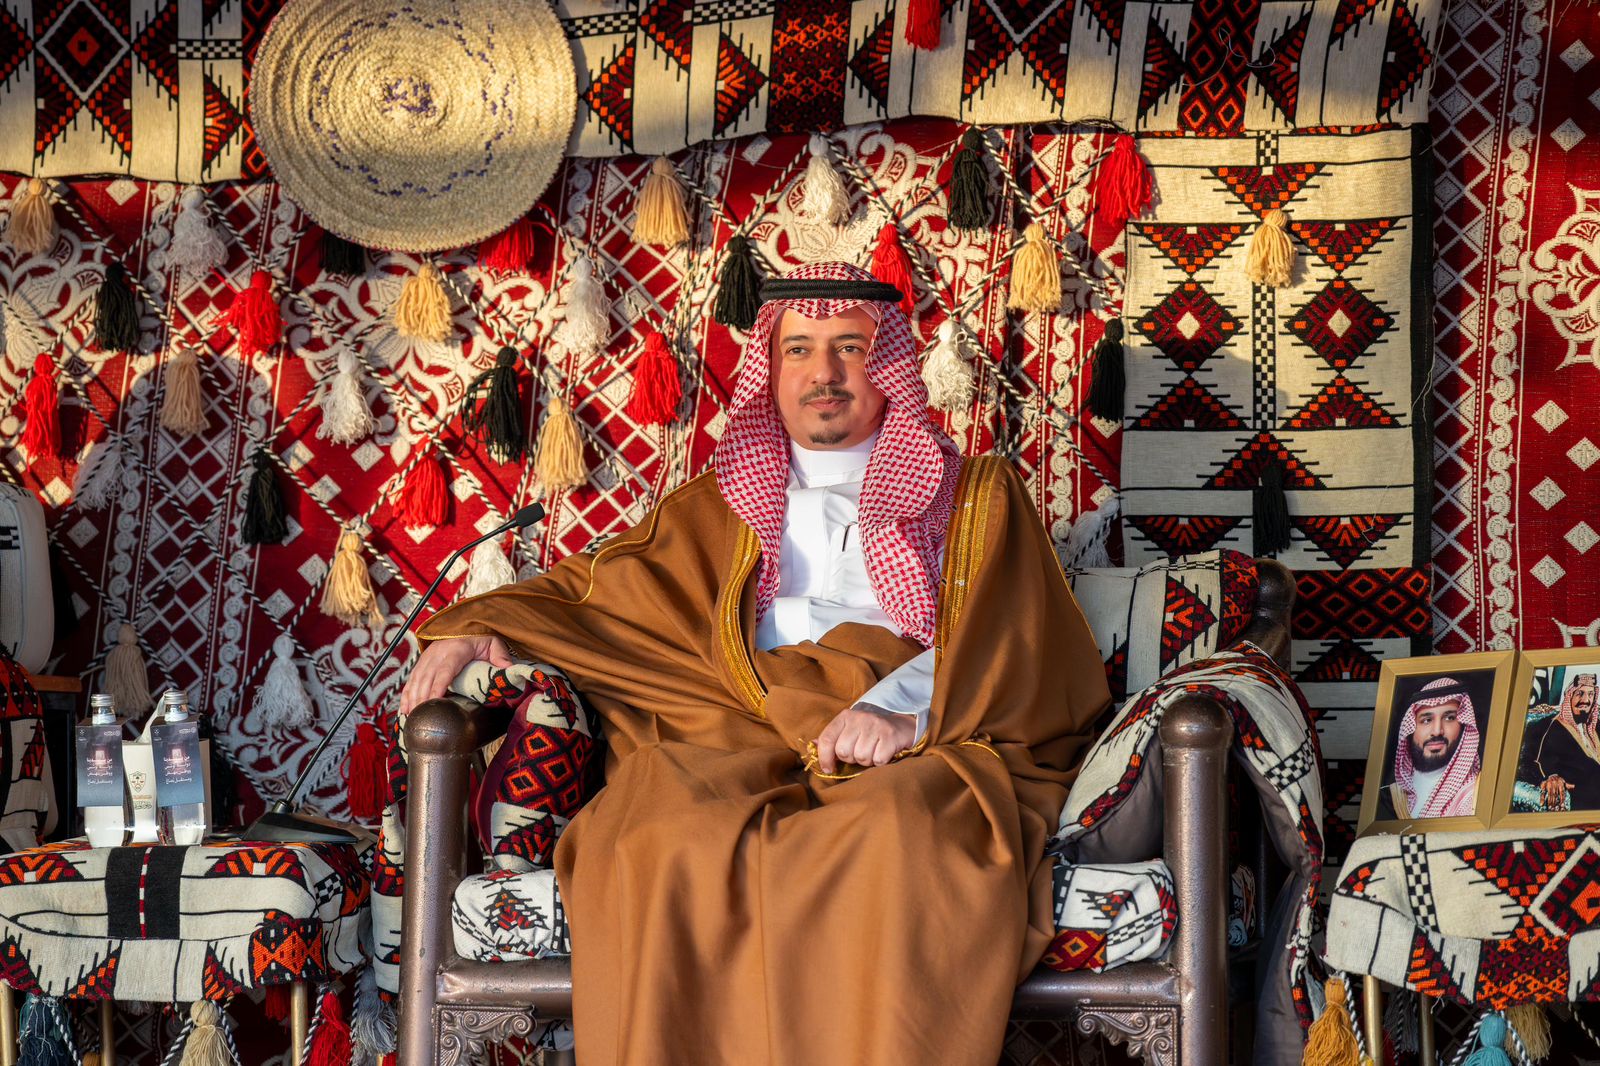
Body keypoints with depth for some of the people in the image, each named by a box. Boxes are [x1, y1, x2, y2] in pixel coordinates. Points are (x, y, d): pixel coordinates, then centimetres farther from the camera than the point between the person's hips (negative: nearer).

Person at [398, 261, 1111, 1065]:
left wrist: (910, 705, -13)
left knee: (899, 841, -40)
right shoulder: (721, 508, 30)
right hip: (743, 740, 2)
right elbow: (592, 591, 27)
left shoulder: (976, 496, 22)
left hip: (918, 751, -2)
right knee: (670, 846, -35)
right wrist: (476, 628, 6)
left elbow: (1021, 644, 7)